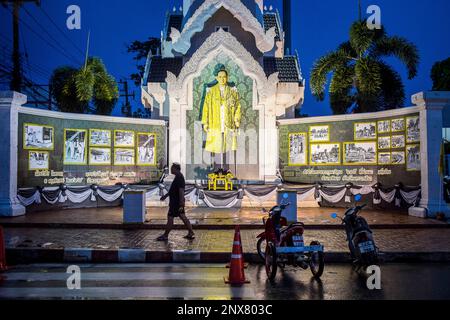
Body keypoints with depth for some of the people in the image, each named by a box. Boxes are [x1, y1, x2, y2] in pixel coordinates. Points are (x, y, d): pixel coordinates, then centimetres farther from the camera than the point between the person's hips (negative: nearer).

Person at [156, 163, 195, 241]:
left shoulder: (179, 178, -19)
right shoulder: (178, 177, 13)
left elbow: (181, 191, -25)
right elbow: (173, 189, 25)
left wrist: (181, 203, -28)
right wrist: (166, 196, 31)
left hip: (176, 202, -10)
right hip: (177, 202, 10)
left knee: (170, 218, -1)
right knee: (183, 217, 12)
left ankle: (165, 236, 9)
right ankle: (191, 234, 16)